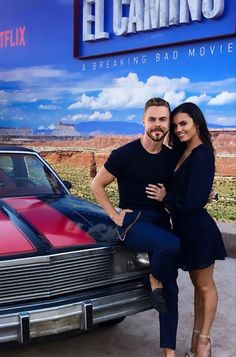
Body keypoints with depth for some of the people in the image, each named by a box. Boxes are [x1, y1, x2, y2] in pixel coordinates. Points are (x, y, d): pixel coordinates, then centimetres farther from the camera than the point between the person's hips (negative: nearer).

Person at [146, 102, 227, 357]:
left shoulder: (202, 156, -20)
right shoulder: (183, 153, 7)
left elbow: (192, 203, -24)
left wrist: (165, 197, -11)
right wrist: (166, 196, -6)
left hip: (198, 230, -8)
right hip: (185, 229, 8)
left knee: (205, 286, 9)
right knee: (197, 284, 18)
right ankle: (197, 336, 32)